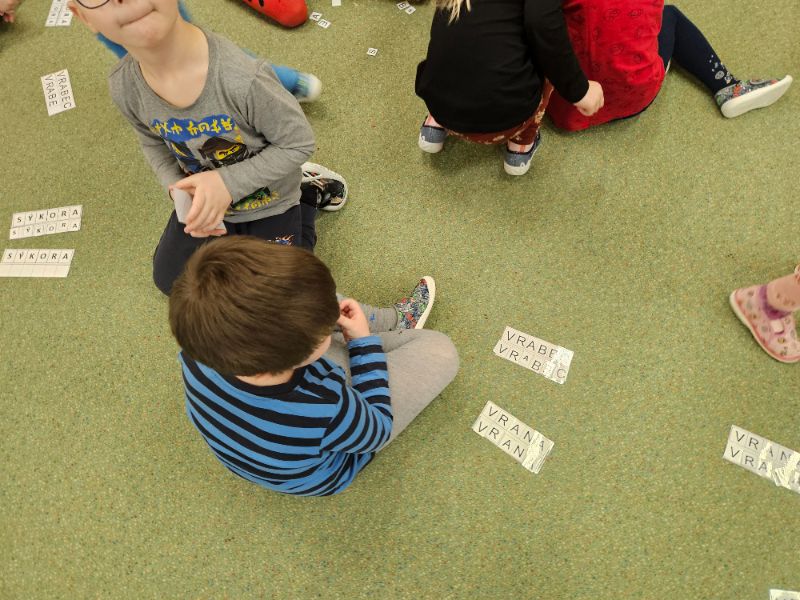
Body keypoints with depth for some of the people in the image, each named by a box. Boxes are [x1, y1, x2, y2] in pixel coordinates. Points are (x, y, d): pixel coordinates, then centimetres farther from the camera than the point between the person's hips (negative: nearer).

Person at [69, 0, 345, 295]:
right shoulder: (124, 88, -22)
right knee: (169, 280, 20)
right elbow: (154, 144, -1)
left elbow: (298, 142, -26)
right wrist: (179, 191, -19)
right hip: (203, 198, 5)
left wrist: (228, 183, -32)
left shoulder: (243, 78, -40)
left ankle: (308, 195, 25)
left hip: (270, 202, -4)